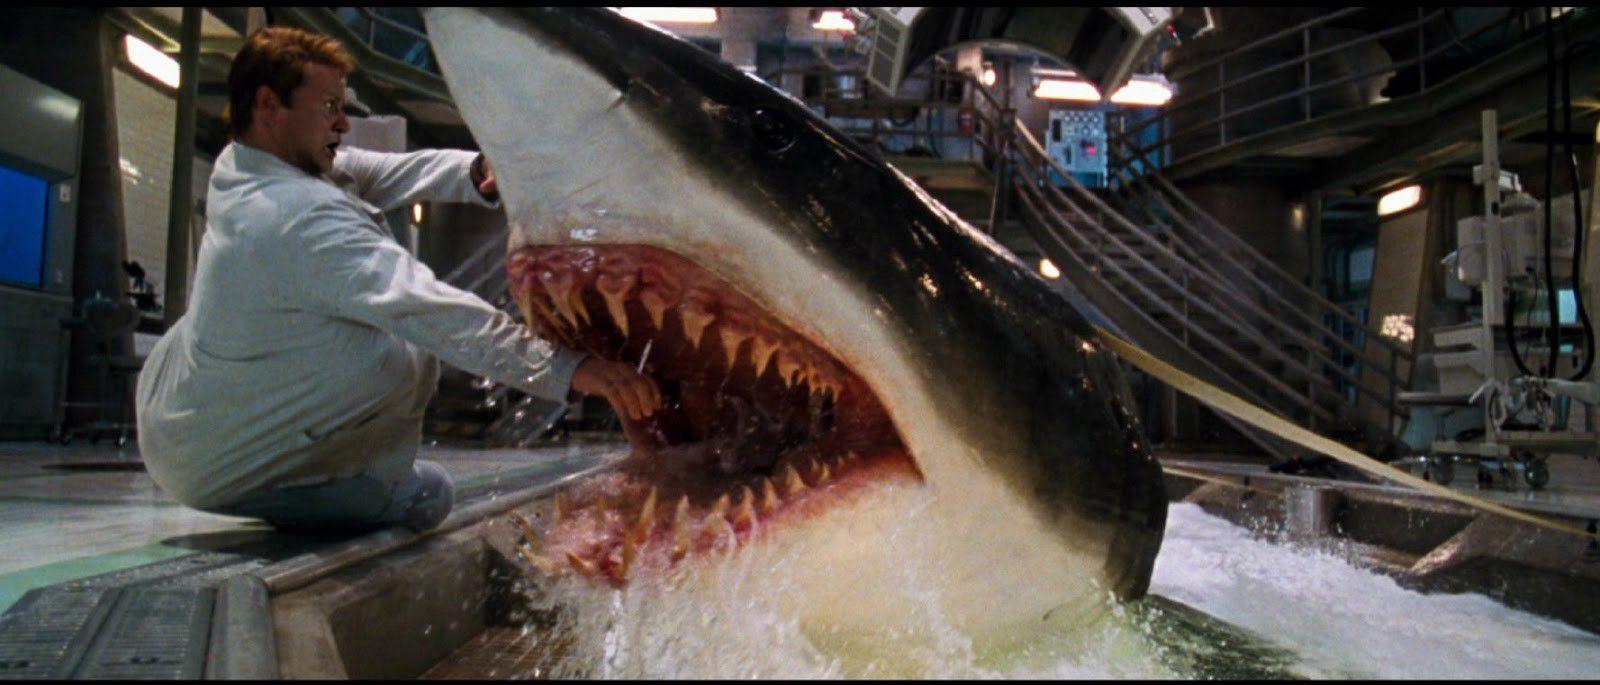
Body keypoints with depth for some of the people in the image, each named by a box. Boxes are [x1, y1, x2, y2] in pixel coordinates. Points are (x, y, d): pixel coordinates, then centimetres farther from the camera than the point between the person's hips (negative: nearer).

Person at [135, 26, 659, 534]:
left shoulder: (239, 166, -1)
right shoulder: (305, 218, -31)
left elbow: (381, 173, -1)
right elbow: (426, 307, -42)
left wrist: (473, 172, -21)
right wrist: (569, 367, -46)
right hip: (217, 469, -9)